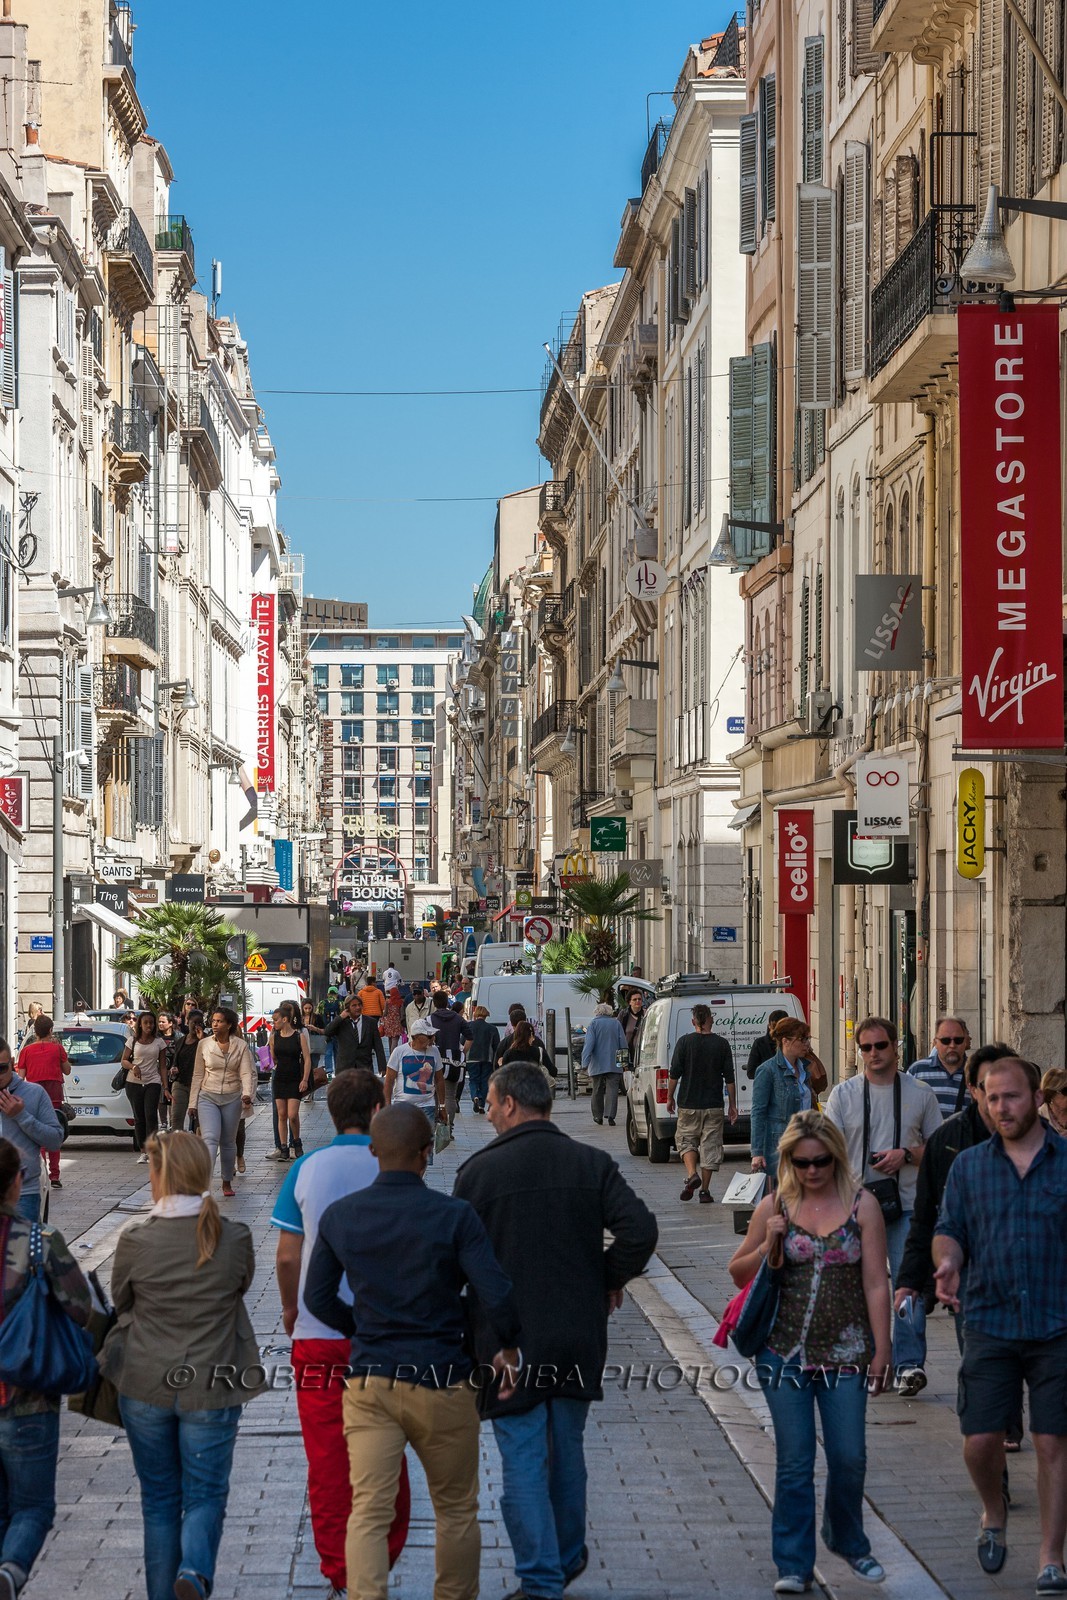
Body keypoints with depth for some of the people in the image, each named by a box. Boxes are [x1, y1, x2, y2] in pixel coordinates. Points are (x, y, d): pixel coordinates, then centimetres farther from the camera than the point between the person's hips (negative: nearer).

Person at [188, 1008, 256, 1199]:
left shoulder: (241, 1046, -2)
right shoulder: (204, 1044, 2)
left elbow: (247, 1073, -8)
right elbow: (198, 1075, 7)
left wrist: (247, 1094, -26)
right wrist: (193, 1102, 5)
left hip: (231, 1098, 1)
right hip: (208, 1097, -1)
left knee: (228, 1142, 10)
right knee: (210, 1139, -17)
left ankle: (227, 1182, 25)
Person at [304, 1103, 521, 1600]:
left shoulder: (339, 1217, -1)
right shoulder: (454, 1217, -12)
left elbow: (317, 1298, 8)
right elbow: (496, 1297, -17)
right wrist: (508, 1349, 2)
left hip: (368, 1383, 2)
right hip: (441, 1382, -2)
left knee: (368, 1512, -2)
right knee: (456, 1509, 16)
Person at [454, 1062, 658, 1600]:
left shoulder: (479, 1170, -9)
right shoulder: (592, 1163, -1)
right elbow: (640, 1229, -10)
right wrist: (610, 1279, 7)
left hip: (509, 1341, -4)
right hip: (579, 1338, 4)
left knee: (524, 1461, 1)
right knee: (567, 1450, 20)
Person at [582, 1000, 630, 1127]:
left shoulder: (594, 1024, -1)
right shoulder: (616, 1023, 5)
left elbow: (589, 1044, -10)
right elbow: (623, 1043, 6)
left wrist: (585, 1062, -14)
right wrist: (625, 1061, 12)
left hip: (597, 1064, 0)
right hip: (614, 1064, 0)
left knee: (597, 1091, 12)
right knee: (612, 1090, -5)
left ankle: (598, 1116, 20)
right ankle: (610, 1115, -19)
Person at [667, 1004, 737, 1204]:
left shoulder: (685, 1042, -5)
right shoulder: (721, 1044, -1)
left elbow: (674, 1074, -6)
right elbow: (729, 1078, 1)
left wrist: (670, 1097, 7)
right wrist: (732, 1105, 8)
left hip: (689, 1104, -1)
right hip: (714, 1105, 1)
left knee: (685, 1140, 14)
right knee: (710, 1144, 6)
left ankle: (692, 1175, -9)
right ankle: (704, 1190, 4)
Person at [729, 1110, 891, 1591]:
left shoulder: (862, 1205, -1)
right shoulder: (774, 1207, 2)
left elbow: (875, 1283, -1)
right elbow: (738, 1273, 10)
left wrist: (881, 1349, -4)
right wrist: (768, 1245, -9)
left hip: (845, 1353, 0)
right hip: (785, 1350, 0)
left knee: (849, 1457, 5)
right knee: (794, 1461, 1)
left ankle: (847, 1539, 31)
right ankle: (793, 1564, 9)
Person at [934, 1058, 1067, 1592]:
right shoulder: (968, 1166, 9)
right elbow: (949, 1231, 8)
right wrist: (947, 1262, -13)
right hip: (989, 1323, 2)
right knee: (980, 1439, -3)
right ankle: (993, 1514, 28)